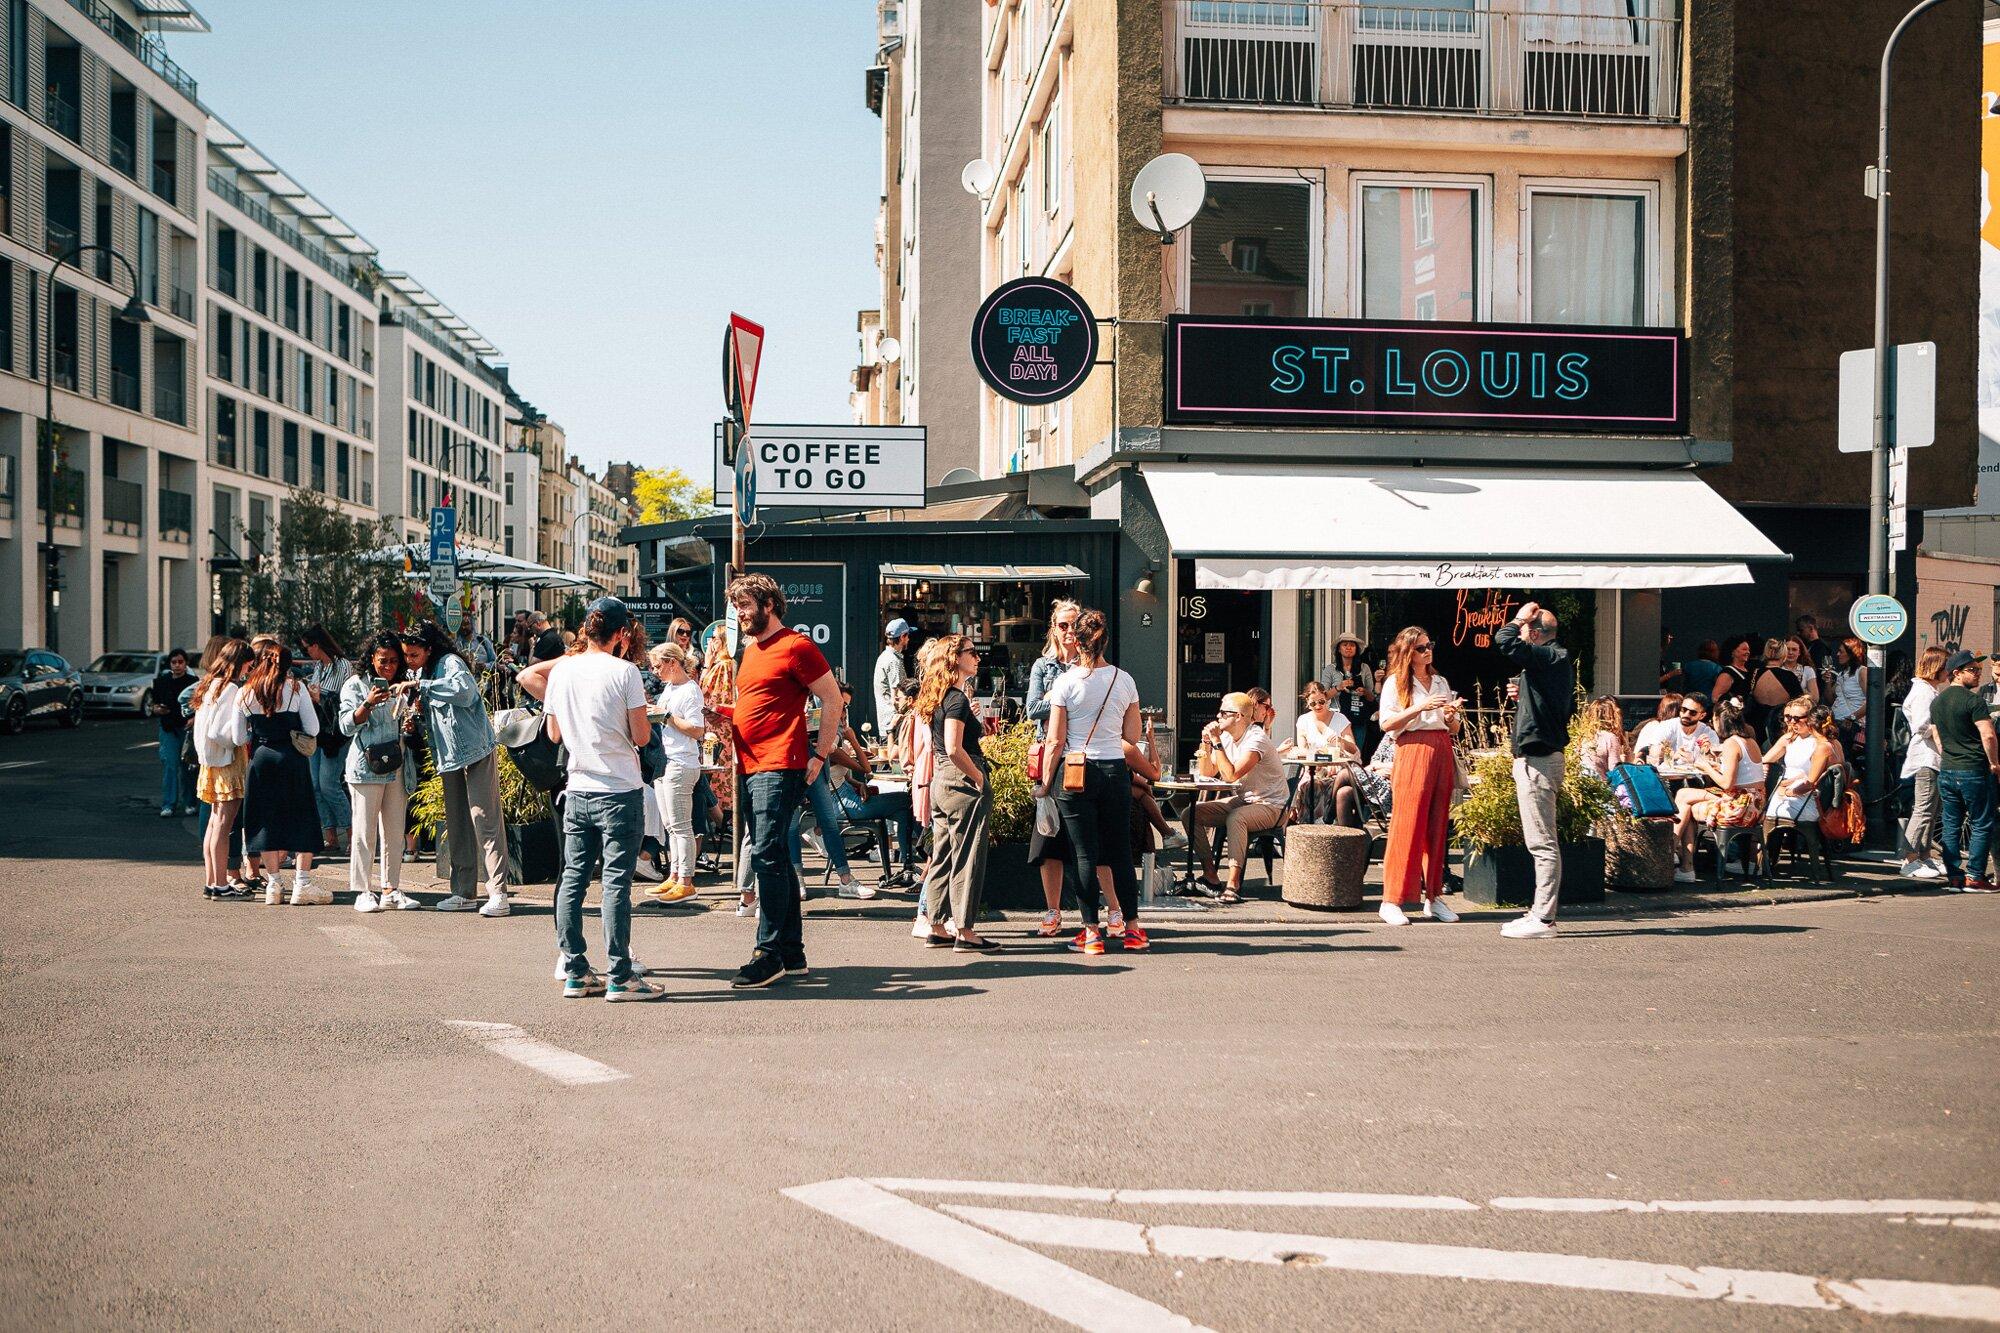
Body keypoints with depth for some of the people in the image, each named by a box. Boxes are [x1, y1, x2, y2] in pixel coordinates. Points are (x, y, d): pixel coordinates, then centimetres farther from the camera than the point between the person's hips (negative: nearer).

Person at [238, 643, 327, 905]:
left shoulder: (247, 692, 3)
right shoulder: (295, 688, -3)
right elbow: (313, 729, -4)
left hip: (260, 757, 2)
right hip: (291, 758, -2)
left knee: (266, 818, 9)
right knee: (301, 818, 4)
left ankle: (273, 885, 9)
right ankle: (302, 885, -1)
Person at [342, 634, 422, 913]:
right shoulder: (355, 685, 2)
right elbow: (347, 726, -5)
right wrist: (368, 704, -20)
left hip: (397, 766, 5)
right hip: (366, 766, -5)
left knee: (395, 832, 5)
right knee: (365, 832, -5)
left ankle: (391, 890, 10)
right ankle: (363, 891, -1)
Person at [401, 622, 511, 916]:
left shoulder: (450, 662, -9)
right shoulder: (420, 673, 15)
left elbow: (464, 689, -31)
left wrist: (420, 686, -27)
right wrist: (419, 712, 1)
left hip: (476, 752, -9)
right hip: (448, 758, 9)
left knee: (485, 821, -11)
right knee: (457, 826, 10)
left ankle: (498, 894, -14)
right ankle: (464, 892, 15)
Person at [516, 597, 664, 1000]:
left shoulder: (562, 671, 5)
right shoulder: (624, 671, -10)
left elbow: (554, 733, 13)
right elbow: (641, 736, -9)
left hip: (577, 792, 5)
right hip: (620, 791, -5)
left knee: (572, 880, 9)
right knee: (616, 883, -3)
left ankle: (575, 973, 13)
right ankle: (619, 977, -1)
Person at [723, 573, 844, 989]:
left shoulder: (794, 646, -7)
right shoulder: (751, 651, 20)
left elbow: (832, 698, -7)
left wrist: (820, 755, -10)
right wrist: (722, 717, 10)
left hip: (779, 768, -9)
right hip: (752, 768, 9)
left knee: (766, 855, -13)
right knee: (776, 860, 11)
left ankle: (769, 954, -11)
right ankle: (792, 952, 16)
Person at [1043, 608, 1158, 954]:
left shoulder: (1066, 681, -7)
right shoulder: (1124, 680, 2)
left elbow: (1056, 740, -7)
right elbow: (1132, 738, 5)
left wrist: (1047, 780, 4)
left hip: (1075, 771, -3)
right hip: (1115, 770, 3)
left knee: (1085, 854, 2)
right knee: (1120, 851, 10)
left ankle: (1091, 932, 4)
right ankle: (1131, 928, 14)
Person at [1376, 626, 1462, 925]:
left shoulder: (1441, 683, 20)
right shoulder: (1395, 682, 4)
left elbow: (1453, 730, 22)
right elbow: (1386, 723, -8)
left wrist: (1452, 715, -1)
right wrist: (1420, 707, -16)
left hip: (1441, 752, 6)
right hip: (1413, 751, -6)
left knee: (1437, 826, 5)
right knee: (1407, 824, -10)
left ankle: (1433, 897, 9)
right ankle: (1392, 900, -9)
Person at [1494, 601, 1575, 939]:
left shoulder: (1550, 657, -14)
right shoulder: (1556, 660, 17)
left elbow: (1504, 640, -27)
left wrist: (1519, 619, -7)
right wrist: (1523, 696, 17)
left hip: (1537, 760, -11)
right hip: (1542, 756, 11)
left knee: (1542, 842, -9)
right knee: (1541, 842, 14)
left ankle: (1542, 919, -7)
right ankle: (1541, 912, 19)